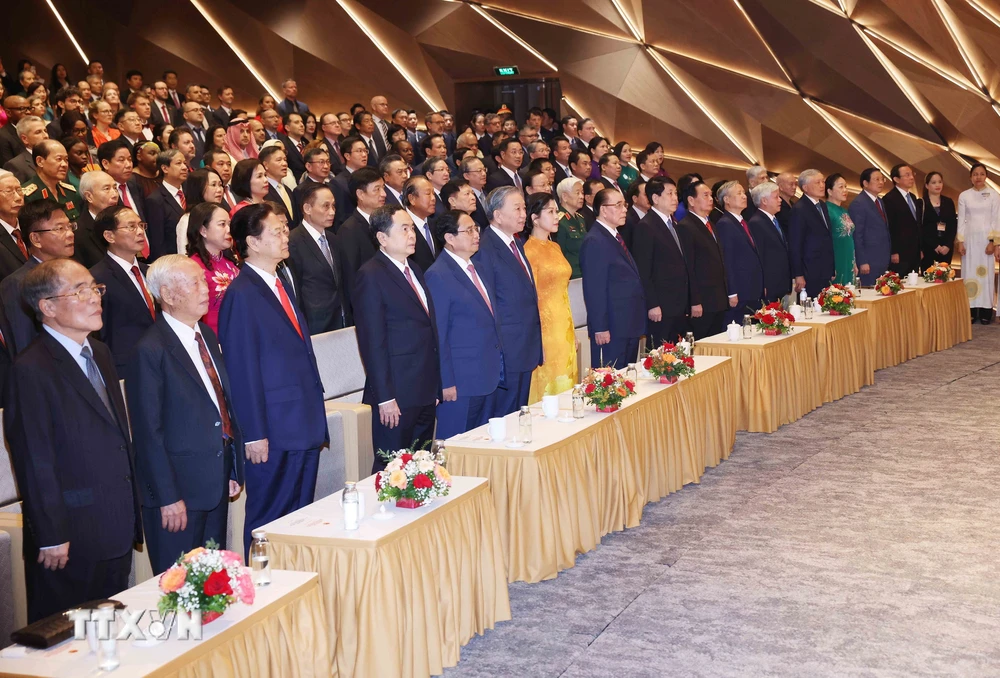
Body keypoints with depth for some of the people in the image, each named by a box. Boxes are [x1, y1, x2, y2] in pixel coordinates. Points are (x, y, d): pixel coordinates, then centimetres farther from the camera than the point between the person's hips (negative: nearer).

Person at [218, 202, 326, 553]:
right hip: (274, 433, -8)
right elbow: (242, 369, -15)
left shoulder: (280, 285, 14)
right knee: (269, 522, 3)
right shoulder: (241, 295, -13)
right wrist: (254, 434, -16)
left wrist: (315, 414, 15)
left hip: (305, 426, 8)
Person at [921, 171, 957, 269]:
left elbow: (954, 225, 8)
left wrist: (948, 245, -6)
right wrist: (934, 246, -11)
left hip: (946, 248, 3)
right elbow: (920, 228, -5)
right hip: (927, 247, -3)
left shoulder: (949, 202, 12)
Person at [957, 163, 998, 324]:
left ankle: (985, 311, 1)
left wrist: (992, 241, -8)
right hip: (969, 238, 1)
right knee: (969, 273, -1)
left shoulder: (993, 195, 1)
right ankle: (971, 310, 1)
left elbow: (996, 220, 0)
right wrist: (960, 242, -2)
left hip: (986, 238, -1)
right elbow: (961, 220, 4)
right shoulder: (964, 196, 5)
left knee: (986, 273, -1)